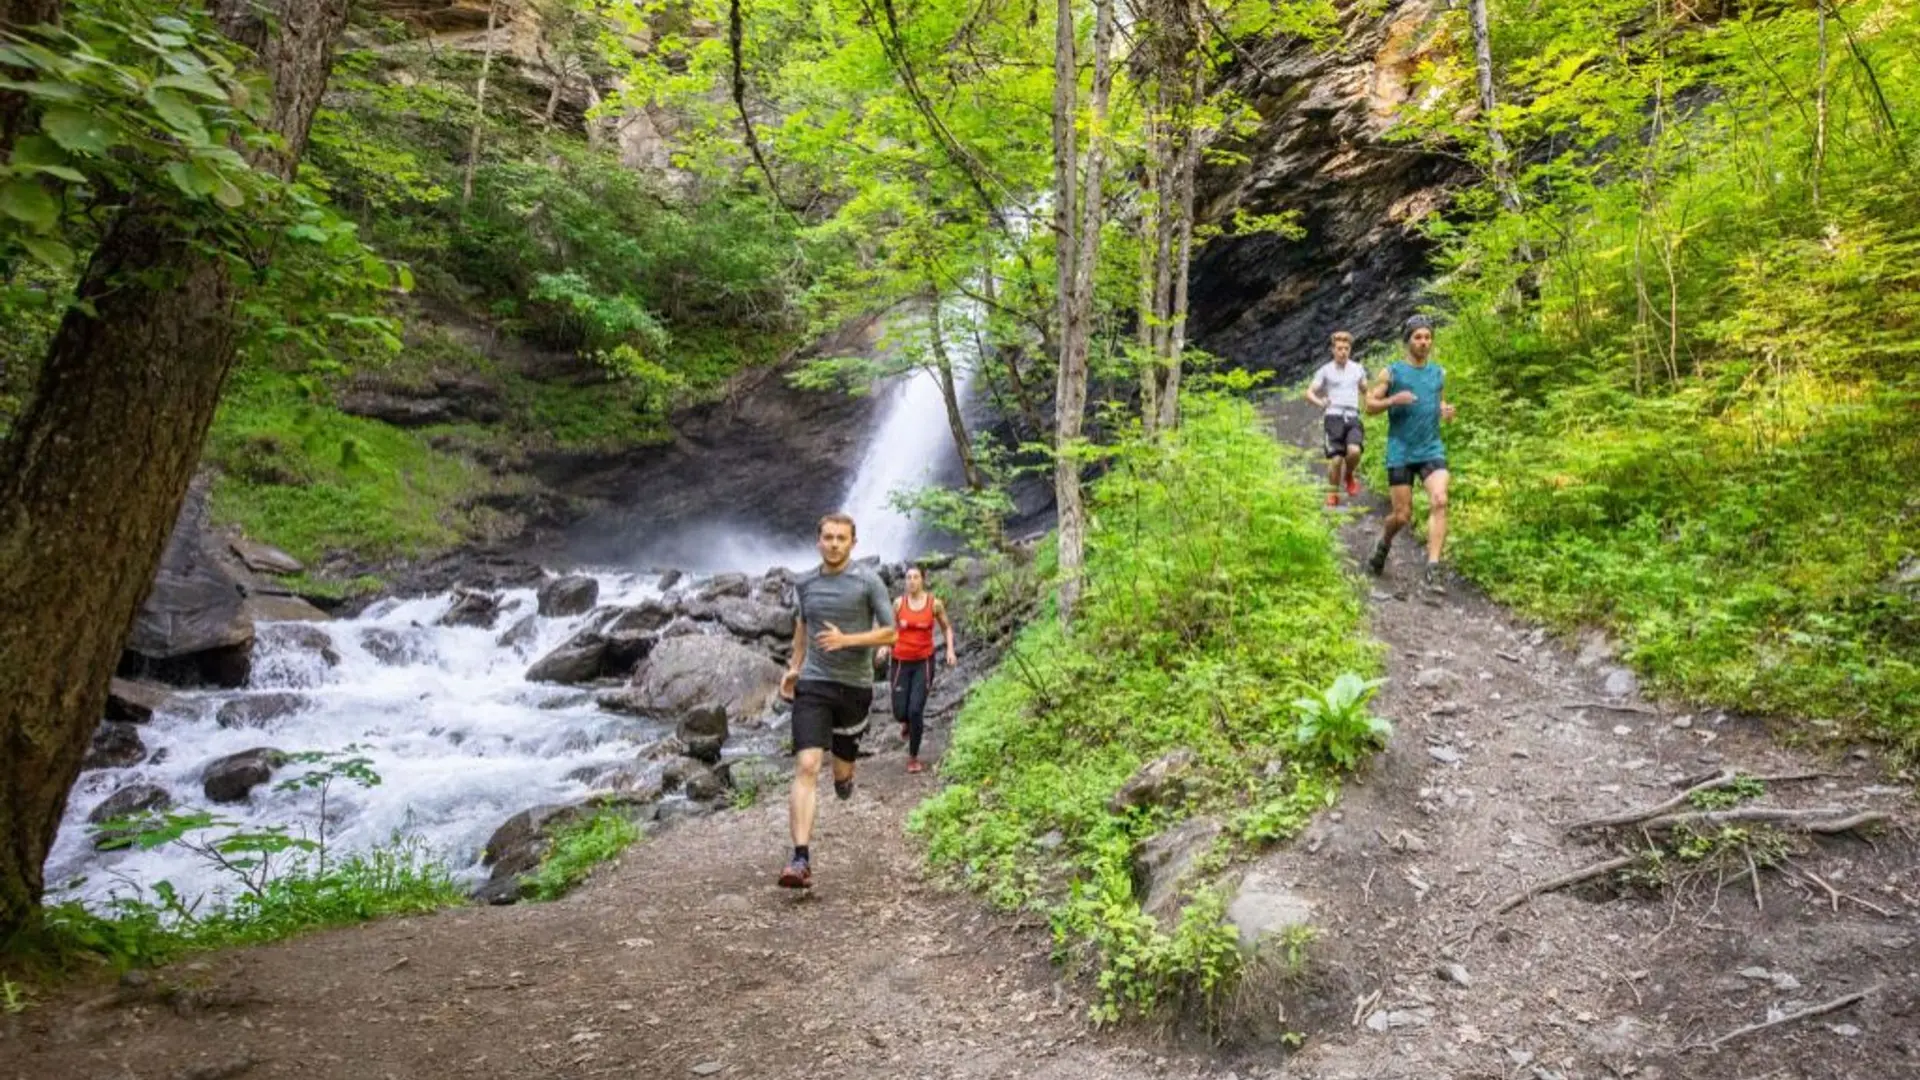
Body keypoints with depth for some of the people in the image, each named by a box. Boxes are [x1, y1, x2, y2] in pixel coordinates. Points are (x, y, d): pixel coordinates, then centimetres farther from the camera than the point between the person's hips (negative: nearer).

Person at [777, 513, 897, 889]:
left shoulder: (868, 582, -4)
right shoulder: (805, 583, 6)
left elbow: (890, 633, -5)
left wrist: (846, 639, -18)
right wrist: (794, 666, 20)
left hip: (855, 686, -1)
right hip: (813, 685, 1)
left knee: (842, 772, 14)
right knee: (806, 768, -16)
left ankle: (844, 774, 54)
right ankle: (801, 860, -19)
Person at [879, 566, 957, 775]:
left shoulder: (935, 603, -4)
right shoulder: (899, 603, -1)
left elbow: (947, 628, 10)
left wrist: (950, 650, -3)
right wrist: (884, 647, -9)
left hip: (924, 662, -1)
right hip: (901, 662, 2)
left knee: (916, 711, -11)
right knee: (900, 712, 0)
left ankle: (913, 757, 8)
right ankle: (906, 723, 41)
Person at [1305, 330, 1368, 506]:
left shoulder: (1358, 369, 13)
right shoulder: (1326, 370, 5)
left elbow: (1365, 390, 27)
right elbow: (1310, 392, 1)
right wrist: (1320, 402, -18)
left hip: (1353, 417, 2)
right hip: (1334, 417, -2)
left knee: (1354, 451, -23)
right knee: (1336, 458, -8)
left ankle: (1350, 475, 9)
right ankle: (1333, 494, 11)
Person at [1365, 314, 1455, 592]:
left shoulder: (1438, 373, 11)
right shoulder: (1392, 372, 0)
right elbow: (1370, 404, 0)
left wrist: (1445, 411, 1)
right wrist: (1394, 399, -18)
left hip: (1432, 450, 3)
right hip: (1400, 452, -2)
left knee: (1439, 501, -20)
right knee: (1402, 515, -1)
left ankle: (1431, 571, -21)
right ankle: (1384, 543, 35)